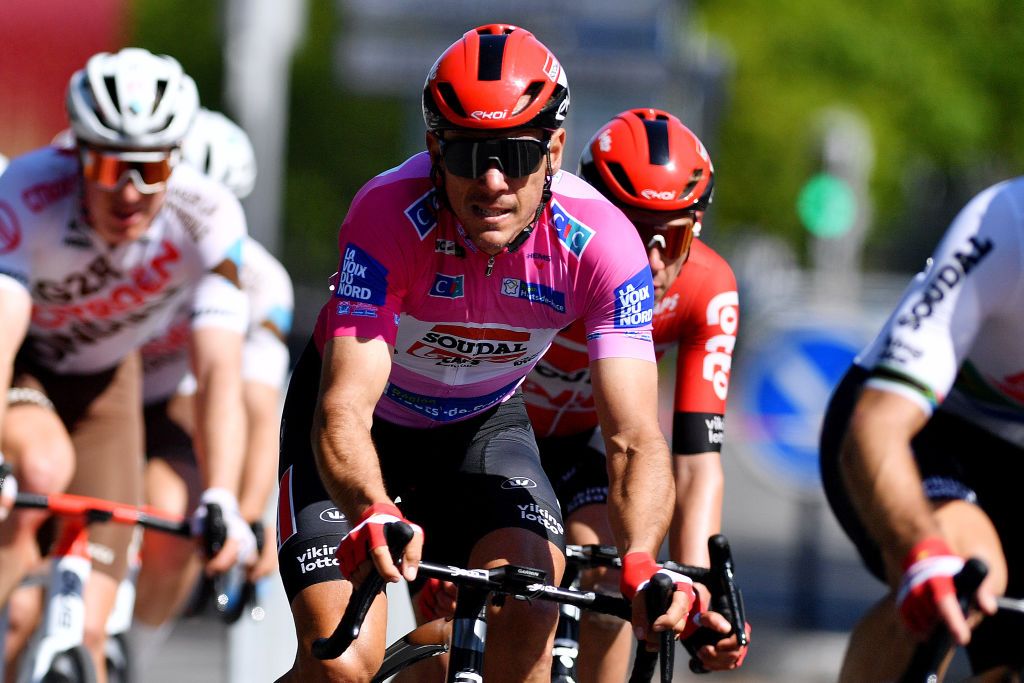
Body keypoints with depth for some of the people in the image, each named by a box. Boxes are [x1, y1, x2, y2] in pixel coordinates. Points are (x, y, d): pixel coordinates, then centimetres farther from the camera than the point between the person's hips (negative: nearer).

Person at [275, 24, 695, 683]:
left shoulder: (602, 242, -28)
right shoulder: (390, 214, -34)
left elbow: (636, 436, -32)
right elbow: (345, 410, -40)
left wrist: (641, 562, -52)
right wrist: (374, 516, -62)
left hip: (483, 420, 2)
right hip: (369, 416, -2)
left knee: (529, 606, -25)